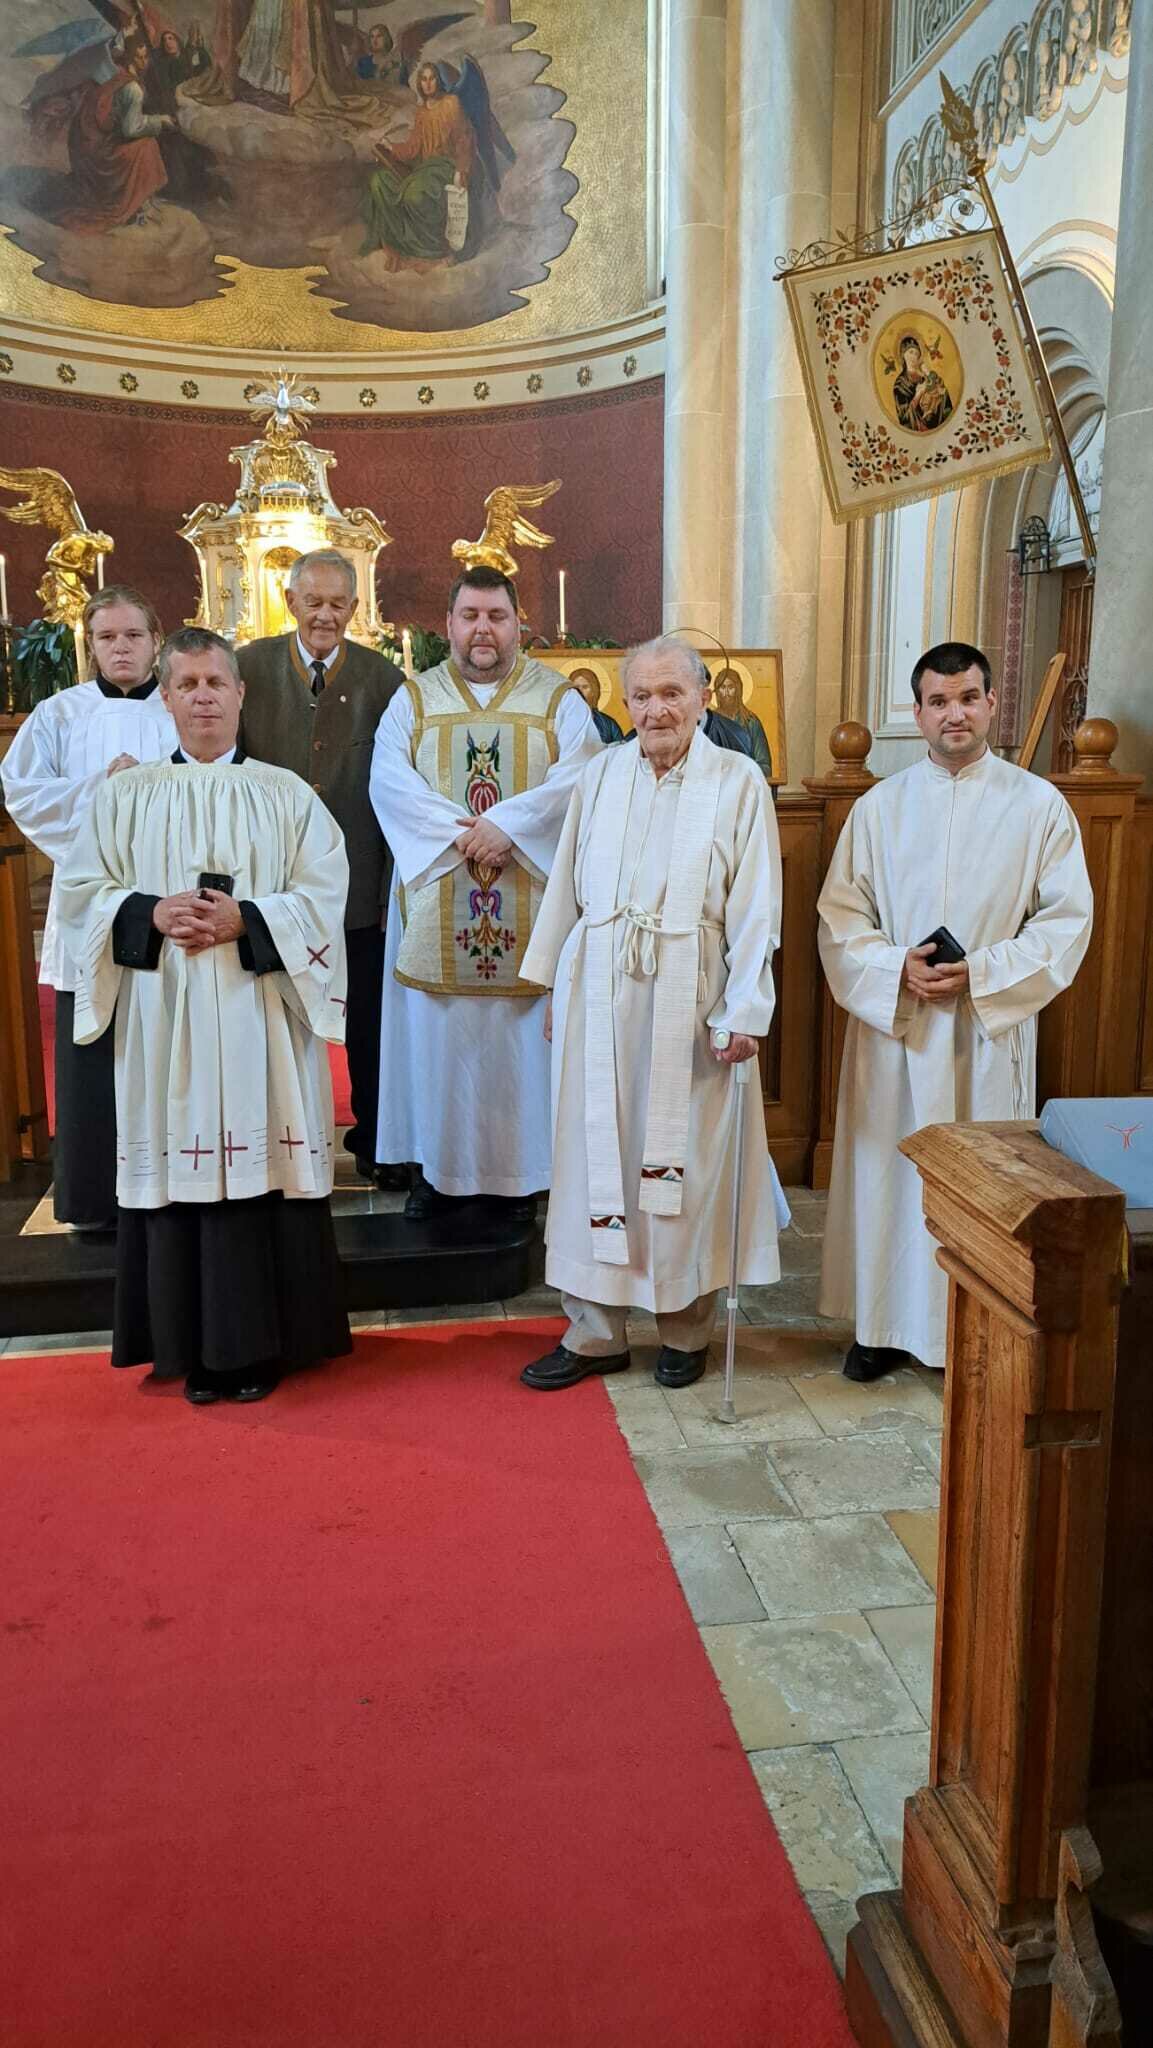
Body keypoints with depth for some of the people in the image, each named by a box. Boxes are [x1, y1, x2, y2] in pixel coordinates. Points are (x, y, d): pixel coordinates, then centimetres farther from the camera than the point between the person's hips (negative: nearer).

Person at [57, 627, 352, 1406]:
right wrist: (152, 914, -11)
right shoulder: (126, 795, 10)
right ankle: (194, 1348, 14)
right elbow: (81, 891, 7)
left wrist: (244, 919, -15)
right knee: (178, 1164, 2)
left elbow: (324, 895, 0)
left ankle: (259, 1345, 12)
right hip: (165, 1019, 1)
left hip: (259, 1016, -1)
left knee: (260, 1163, -1)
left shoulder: (286, 794, 7)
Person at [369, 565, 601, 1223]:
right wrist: (462, 833, -18)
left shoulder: (559, 700, 6)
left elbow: (580, 778, -9)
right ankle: (440, 1167, 18)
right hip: (436, 907, 1)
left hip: (529, 907, -1)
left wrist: (506, 825, -21)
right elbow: (389, 781, -5)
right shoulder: (413, 700, 9)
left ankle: (520, 1170, 15)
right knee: (438, 1038, 5)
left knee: (520, 1037, 4)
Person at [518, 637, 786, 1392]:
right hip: (601, 994, 3)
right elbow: (567, 889, 11)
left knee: (685, 1161, 5)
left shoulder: (739, 782, -2)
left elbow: (755, 908, -5)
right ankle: (595, 1331, 19)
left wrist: (745, 1012, -12)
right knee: (596, 1153, 6)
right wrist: (553, 983, 9)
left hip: (688, 1000, -3)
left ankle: (686, 1330, 22)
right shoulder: (601, 775, 8)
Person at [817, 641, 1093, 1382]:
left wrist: (981, 974, -14)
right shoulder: (879, 806, 6)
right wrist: (897, 969, -14)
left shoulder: (1038, 804, 0)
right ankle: (886, 1324, 22)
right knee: (889, 1169, 7)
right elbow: (840, 912, 4)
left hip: (990, 1030, -1)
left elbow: (1067, 918, -2)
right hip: (893, 1026, 2)